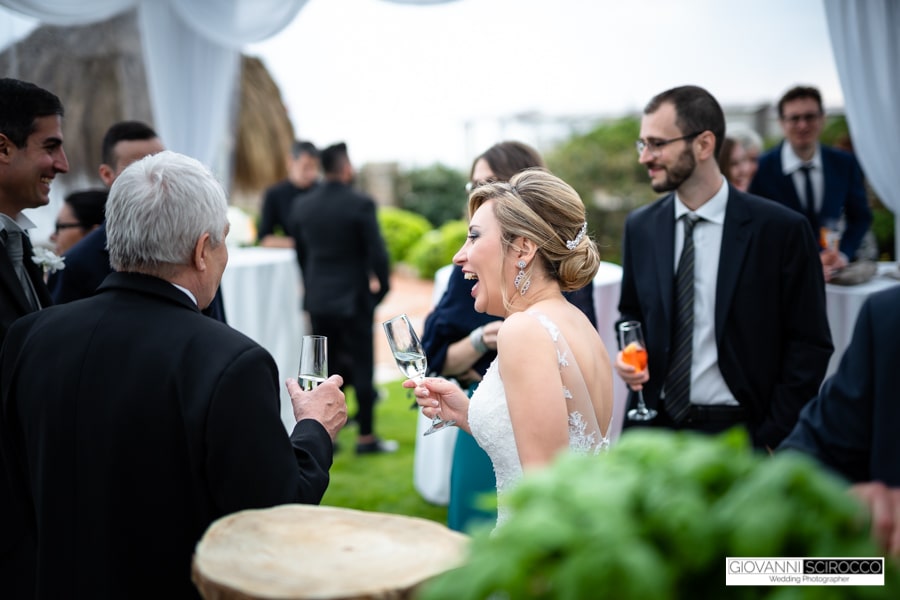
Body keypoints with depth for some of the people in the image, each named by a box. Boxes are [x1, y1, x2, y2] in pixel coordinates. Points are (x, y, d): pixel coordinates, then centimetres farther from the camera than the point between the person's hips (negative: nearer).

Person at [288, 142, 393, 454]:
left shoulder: (302, 205, 2)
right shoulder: (360, 203, -14)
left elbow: (300, 252, 10)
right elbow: (376, 251, -15)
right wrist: (382, 285, -1)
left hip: (317, 298, 5)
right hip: (353, 297, -5)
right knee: (362, 367, 4)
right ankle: (366, 437, 9)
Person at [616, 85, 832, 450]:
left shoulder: (781, 228, -9)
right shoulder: (640, 227, 3)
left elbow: (809, 344, -6)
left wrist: (773, 439, -10)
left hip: (737, 434, -3)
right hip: (654, 424, 3)